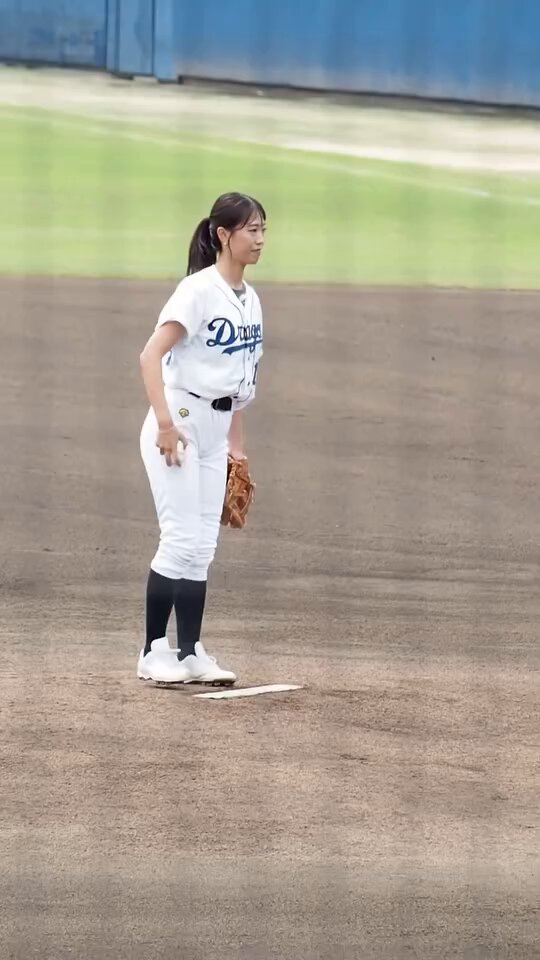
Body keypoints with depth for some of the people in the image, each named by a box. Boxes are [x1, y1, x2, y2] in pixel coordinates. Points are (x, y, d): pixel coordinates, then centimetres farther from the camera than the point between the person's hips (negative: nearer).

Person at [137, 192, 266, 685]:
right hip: (180, 419, -8)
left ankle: (191, 653, 9)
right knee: (182, 539, -9)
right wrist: (165, 424, -27)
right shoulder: (199, 289, -13)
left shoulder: (250, 298, 10)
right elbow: (151, 356, -20)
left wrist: (237, 442, 18)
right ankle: (154, 652, -2)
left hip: (216, 428, 8)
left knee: (203, 546, 6)